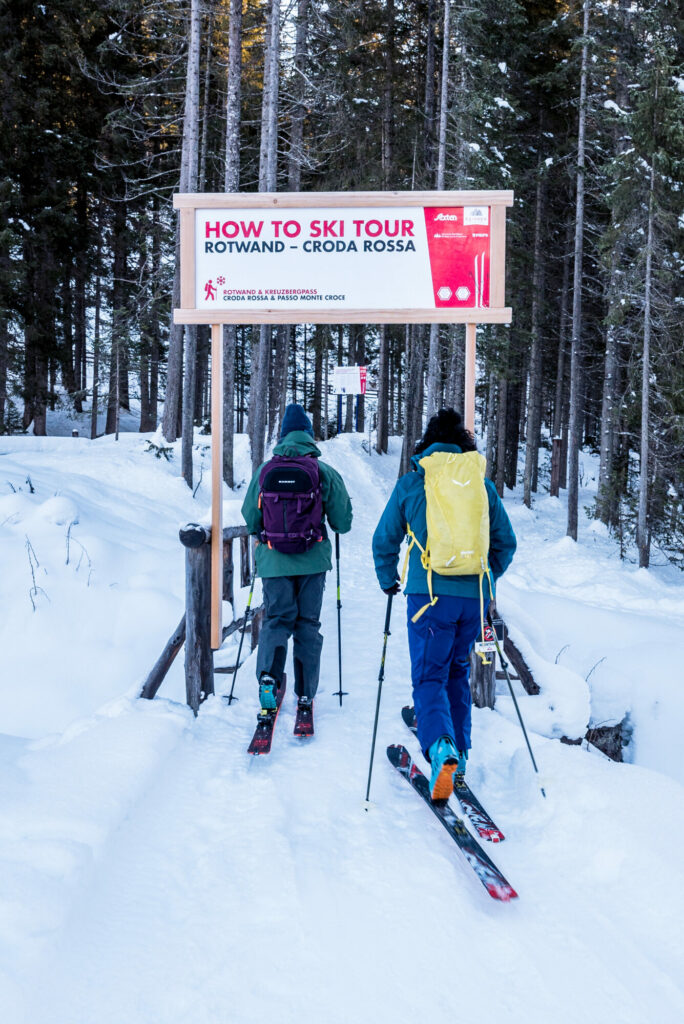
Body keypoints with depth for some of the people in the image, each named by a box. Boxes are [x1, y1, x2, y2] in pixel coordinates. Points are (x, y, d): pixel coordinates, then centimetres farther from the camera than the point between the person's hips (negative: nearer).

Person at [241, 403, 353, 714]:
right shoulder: (324, 472, -6)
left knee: (276, 619, 11)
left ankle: (268, 673, -15)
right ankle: (306, 693, 16)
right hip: (313, 561, 0)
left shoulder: (264, 471, -2)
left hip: (273, 560, 0)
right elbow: (343, 522, -2)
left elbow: (250, 519, 6)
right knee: (308, 624, 11)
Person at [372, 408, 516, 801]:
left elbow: (384, 540, 7)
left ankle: (441, 747, -23)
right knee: (458, 672, 19)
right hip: (474, 596, 3)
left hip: (430, 593, -3)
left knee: (429, 676, 1)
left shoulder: (410, 483, 2)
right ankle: (458, 753, 24)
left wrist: (387, 580, 23)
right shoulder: (484, 485, 8)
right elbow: (506, 542, 13)